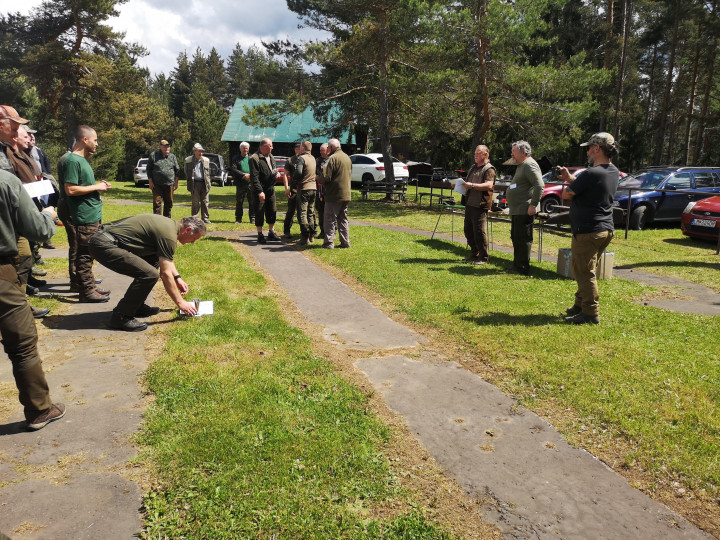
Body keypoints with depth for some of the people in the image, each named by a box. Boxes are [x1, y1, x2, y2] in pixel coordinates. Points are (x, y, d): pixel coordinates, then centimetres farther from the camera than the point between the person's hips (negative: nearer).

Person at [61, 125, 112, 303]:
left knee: (88, 254, 16)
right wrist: (96, 187, -13)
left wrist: (99, 185, 7)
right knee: (84, 255, -3)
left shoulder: (82, 160, 15)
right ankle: (86, 291, 4)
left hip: (93, 216, 10)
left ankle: (89, 286, 25)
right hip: (85, 218, -10)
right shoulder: (72, 161, -14)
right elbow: (70, 190, -21)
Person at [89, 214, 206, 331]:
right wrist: (180, 302, -7)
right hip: (103, 245, -11)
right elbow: (165, 274, -15)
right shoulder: (169, 234, -15)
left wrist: (178, 278, 26)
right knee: (150, 274, -20)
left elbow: (167, 257, 32)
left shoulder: (170, 224, 15)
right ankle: (120, 317, -7)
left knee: (154, 259, 19)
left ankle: (136, 306, 22)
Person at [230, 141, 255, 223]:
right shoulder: (236, 159, 8)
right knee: (239, 202, 4)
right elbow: (233, 170, -5)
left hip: (251, 183, 0)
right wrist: (244, 175, -15)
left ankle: (253, 218, 10)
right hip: (240, 184, 0)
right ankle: (238, 219, 13)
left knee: (252, 202, 1)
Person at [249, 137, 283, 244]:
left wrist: (277, 173, 4)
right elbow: (254, 177, -17)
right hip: (260, 191, -8)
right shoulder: (255, 158, -13)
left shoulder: (270, 157, 13)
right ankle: (260, 235, 10)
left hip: (271, 189, 8)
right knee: (259, 213, 0)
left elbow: (275, 168, 28)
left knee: (272, 211, 13)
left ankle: (271, 233, 25)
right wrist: (259, 191, -21)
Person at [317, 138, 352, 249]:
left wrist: (320, 180, 1)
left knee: (330, 219, -1)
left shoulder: (333, 158, -14)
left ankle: (329, 242, 0)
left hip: (334, 195, -8)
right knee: (343, 219, 14)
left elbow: (325, 176, -19)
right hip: (346, 194, 8)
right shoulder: (347, 158, 13)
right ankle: (345, 242, 15)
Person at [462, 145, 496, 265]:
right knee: (468, 230, 14)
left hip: (480, 205, -9)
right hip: (469, 204, 9)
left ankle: (483, 258, 1)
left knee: (479, 232, -8)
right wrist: (463, 184, 9)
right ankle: (474, 254, 27)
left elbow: (489, 185, -20)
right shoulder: (473, 167, 20)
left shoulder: (489, 169, -7)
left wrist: (472, 186, -25)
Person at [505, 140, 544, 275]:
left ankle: (523, 269, -1)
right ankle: (517, 266, 26)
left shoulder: (529, 165, -13)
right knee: (516, 239, 16)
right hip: (517, 211, 11)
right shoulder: (521, 165, 21)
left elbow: (540, 185, -23)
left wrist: (533, 205, -24)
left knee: (523, 240, -6)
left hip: (524, 211, -11)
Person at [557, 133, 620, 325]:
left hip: (588, 231, -10)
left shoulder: (591, 173, -20)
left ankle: (590, 314, 3)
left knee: (584, 273, -2)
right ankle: (580, 305, 30)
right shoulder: (614, 172, 9)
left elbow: (568, 194, -9)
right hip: (606, 229, 10)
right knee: (585, 271, 20)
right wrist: (569, 177, 14)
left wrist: (568, 182, 12)